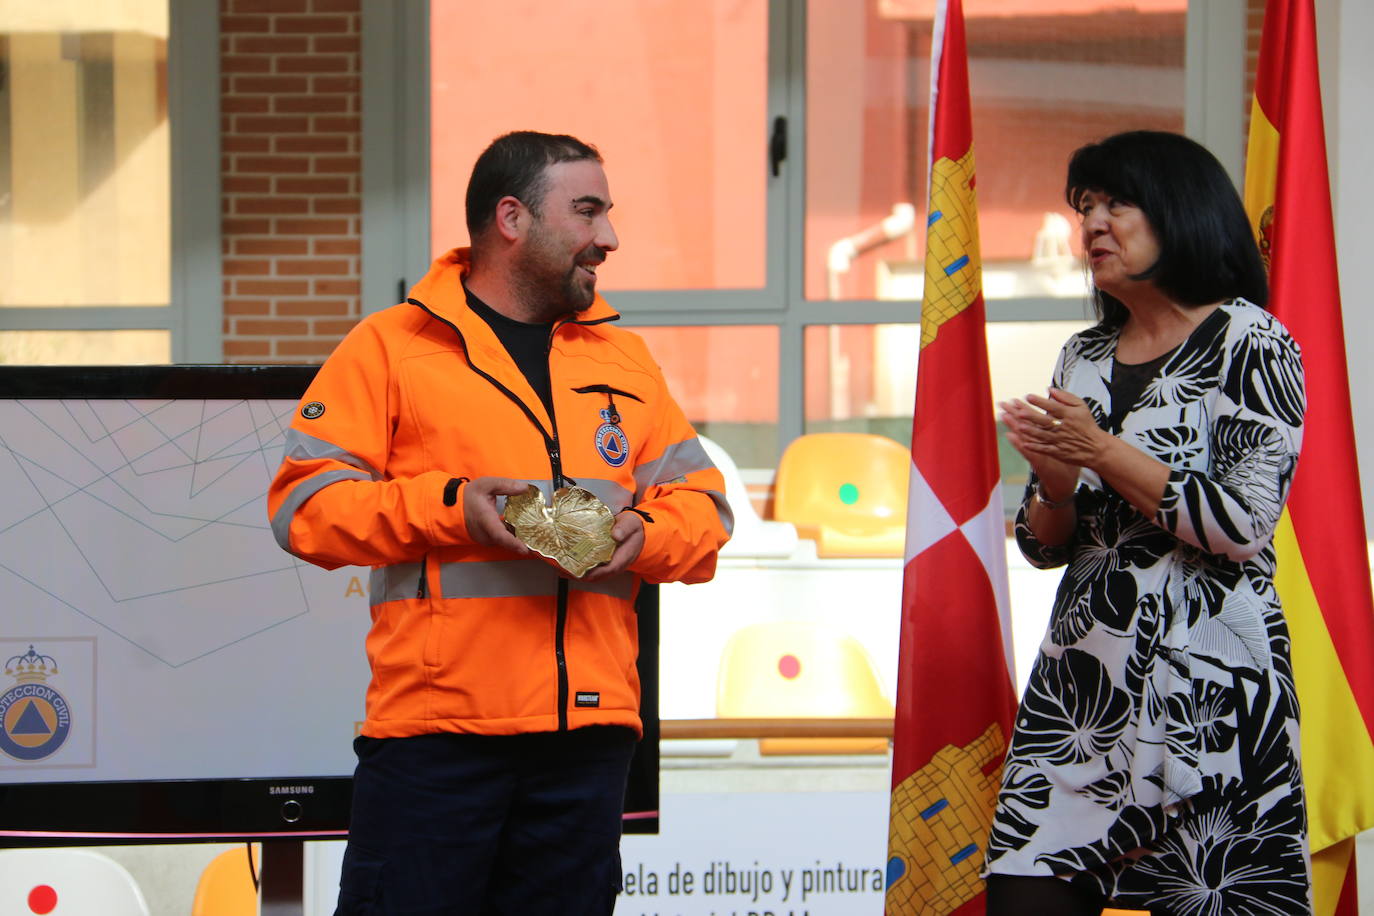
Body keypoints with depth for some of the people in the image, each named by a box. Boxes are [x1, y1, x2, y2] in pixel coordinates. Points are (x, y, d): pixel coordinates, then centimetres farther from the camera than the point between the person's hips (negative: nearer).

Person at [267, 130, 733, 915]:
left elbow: (706, 509, 19)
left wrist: (644, 532, -4)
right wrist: (447, 505, -15)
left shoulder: (627, 359, 18)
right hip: (433, 729, -4)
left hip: (588, 733, 4)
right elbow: (304, 504, -3)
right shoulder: (392, 346, 3)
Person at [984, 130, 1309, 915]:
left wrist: (1105, 453, -11)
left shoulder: (1248, 342, -2)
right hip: (1081, 675, 6)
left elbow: (1246, 524, -13)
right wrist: (1056, 487, -5)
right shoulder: (1084, 358, 16)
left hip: (1205, 682, -5)